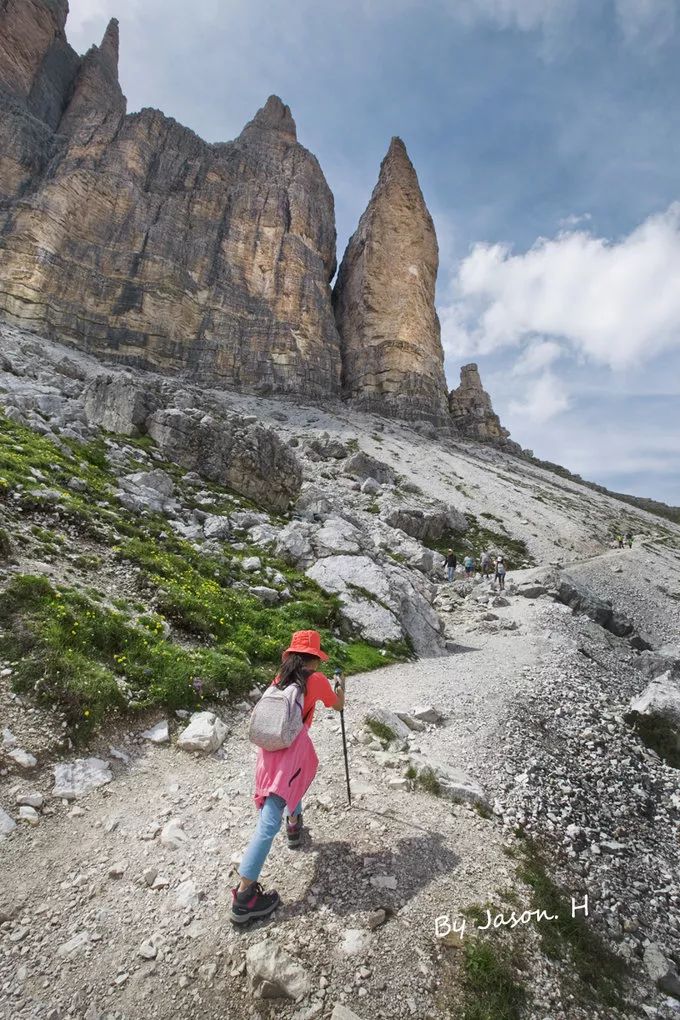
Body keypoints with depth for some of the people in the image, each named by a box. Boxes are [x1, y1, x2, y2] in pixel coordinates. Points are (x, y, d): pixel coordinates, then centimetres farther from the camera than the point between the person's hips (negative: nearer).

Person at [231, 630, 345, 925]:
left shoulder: (281, 676, 10)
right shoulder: (316, 679, -3)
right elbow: (338, 706, 14)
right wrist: (340, 687, 34)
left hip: (270, 745, 7)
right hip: (293, 749, -6)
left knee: (297, 780, 35)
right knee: (269, 821, -3)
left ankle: (295, 825, 52)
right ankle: (244, 896, -2)